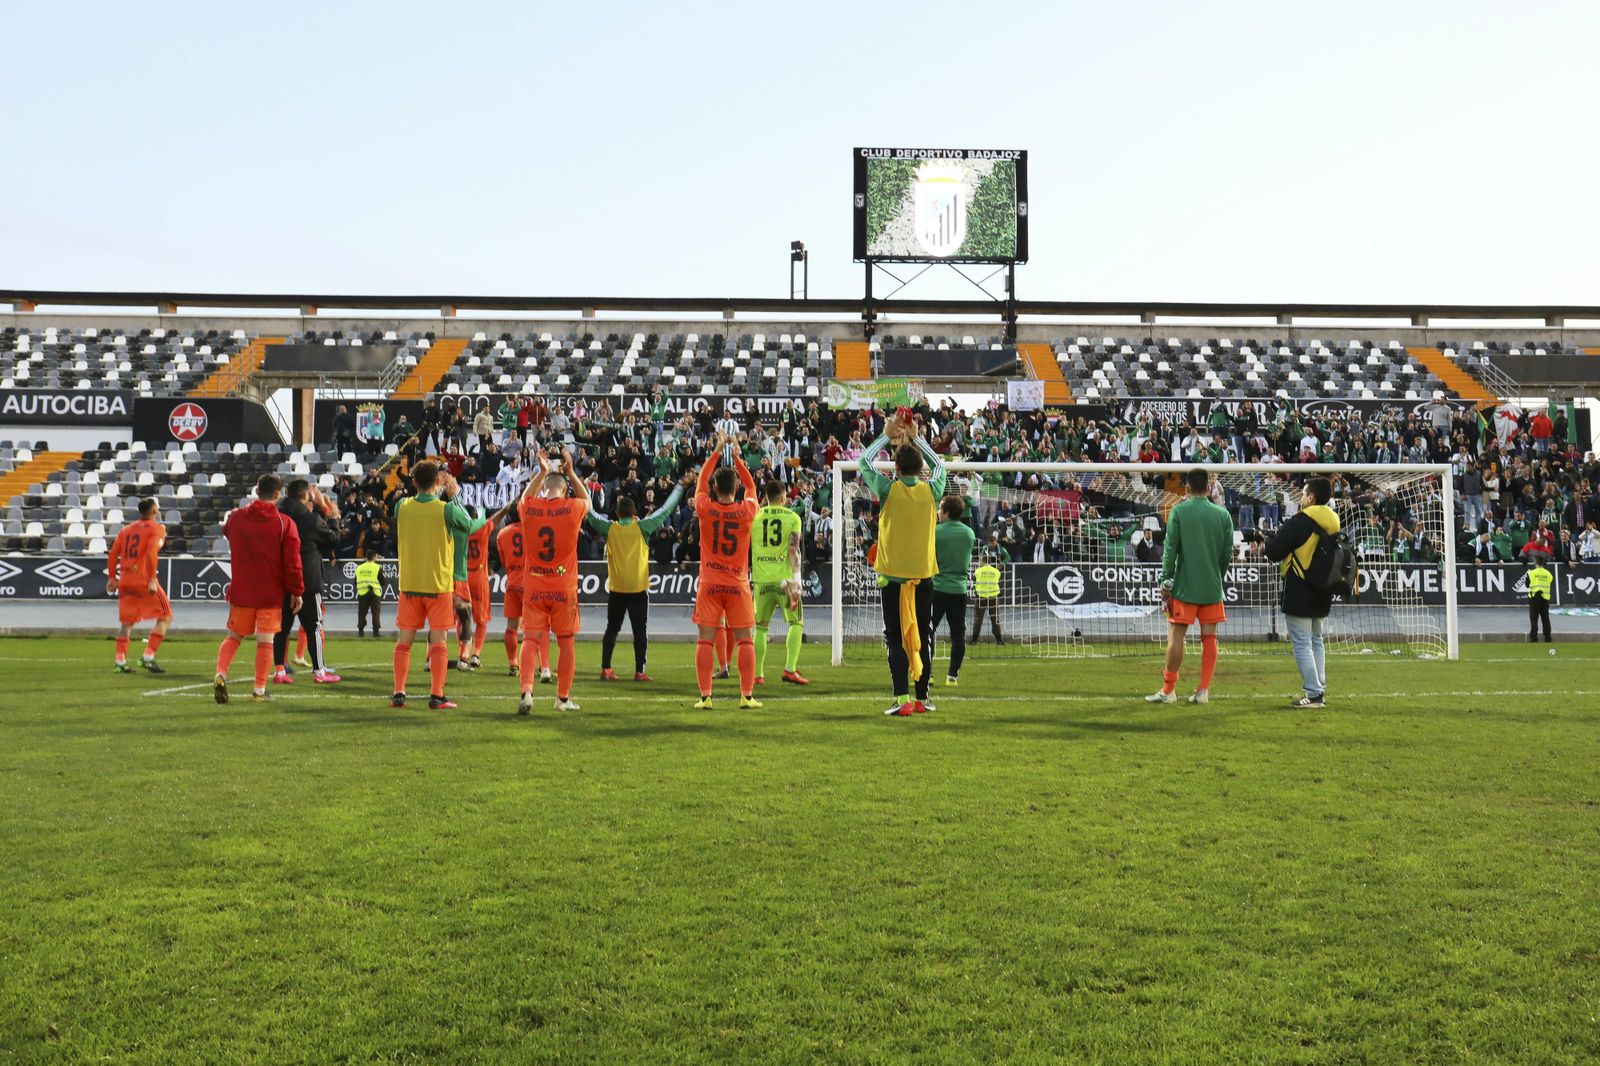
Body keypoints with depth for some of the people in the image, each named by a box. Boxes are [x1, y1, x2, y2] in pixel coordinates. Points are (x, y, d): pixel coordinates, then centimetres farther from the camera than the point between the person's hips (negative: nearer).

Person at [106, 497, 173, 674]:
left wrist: (112, 578, 18)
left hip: (125, 581, 6)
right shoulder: (157, 529, -1)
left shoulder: (126, 529, 17)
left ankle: (120, 661, 6)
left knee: (126, 622, 14)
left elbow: (113, 554, 13)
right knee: (165, 617, 5)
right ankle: (148, 656, -4)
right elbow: (151, 553, -16)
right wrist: (152, 579, -18)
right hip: (144, 580, -6)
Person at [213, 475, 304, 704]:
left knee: (233, 636, 15)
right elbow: (292, 562, -11)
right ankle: (259, 690, 3)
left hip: (241, 591, 3)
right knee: (265, 641, 3)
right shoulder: (285, 523, -9)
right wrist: (297, 592, -3)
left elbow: (226, 530, 26)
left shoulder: (236, 517, 1)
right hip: (271, 594, -3)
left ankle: (221, 674, -5)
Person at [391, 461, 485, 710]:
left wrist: (443, 495, 19)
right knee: (438, 641, 1)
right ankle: (437, 696, -2)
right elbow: (471, 527, 4)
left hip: (409, 584, 3)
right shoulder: (447, 510, -12)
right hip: (439, 584, -3)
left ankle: (399, 693, 5)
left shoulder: (401, 507, -2)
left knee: (404, 640, 8)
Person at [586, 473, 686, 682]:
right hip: (638, 588, -2)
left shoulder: (609, 528, -1)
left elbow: (589, 513, 10)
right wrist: (679, 488, 13)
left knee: (611, 629, 11)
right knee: (640, 631, 2)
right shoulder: (642, 527, -6)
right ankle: (639, 671, 0)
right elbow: (666, 510, 1)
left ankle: (605, 669, 8)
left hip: (616, 589, 2)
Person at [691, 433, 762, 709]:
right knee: (745, 640, 4)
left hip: (709, 583, 0)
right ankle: (747, 696, 1)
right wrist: (737, 457, 16)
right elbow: (752, 486, 15)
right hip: (738, 585, 0)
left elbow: (701, 481, 13)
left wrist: (716, 452, 18)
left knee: (705, 640, 2)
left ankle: (705, 696, -2)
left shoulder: (705, 508, -6)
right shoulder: (746, 511, -6)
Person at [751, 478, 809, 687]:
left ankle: (758, 674, 7)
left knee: (761, 627, 10)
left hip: (762, 578, 3)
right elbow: (793, 550, -8)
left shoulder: (755, 516, 8)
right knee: (796, 623, 7)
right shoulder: (792, 517, 1)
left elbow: (745, 548, 11)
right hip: (784, 576, -2)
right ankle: (790, 669, -7)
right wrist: (795, 579, -11)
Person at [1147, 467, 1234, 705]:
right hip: (1212, 587, 3)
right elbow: (1228, 553, 6)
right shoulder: (1223, 514, 2)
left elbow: (1170, 550, -8)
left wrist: (1165, 581, -2)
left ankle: (1168, 690, 5)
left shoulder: (1179, 511, -5)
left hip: (1185, 586, -3)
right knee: (1209, 637, 6)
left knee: (1176, 636, 2)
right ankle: (1203, 691, 6)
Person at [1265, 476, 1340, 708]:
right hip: (1322, 594, 8)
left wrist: (1277, 535, 7)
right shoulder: (1332, 523, 7)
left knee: (1302, 644, -4)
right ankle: (1319, 689, 20)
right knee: (1316, 641, 18)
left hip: (1300, 595, -8)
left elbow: (1272, 552, -15)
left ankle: (1314, 694, -6)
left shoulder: (1300, 522, -17)